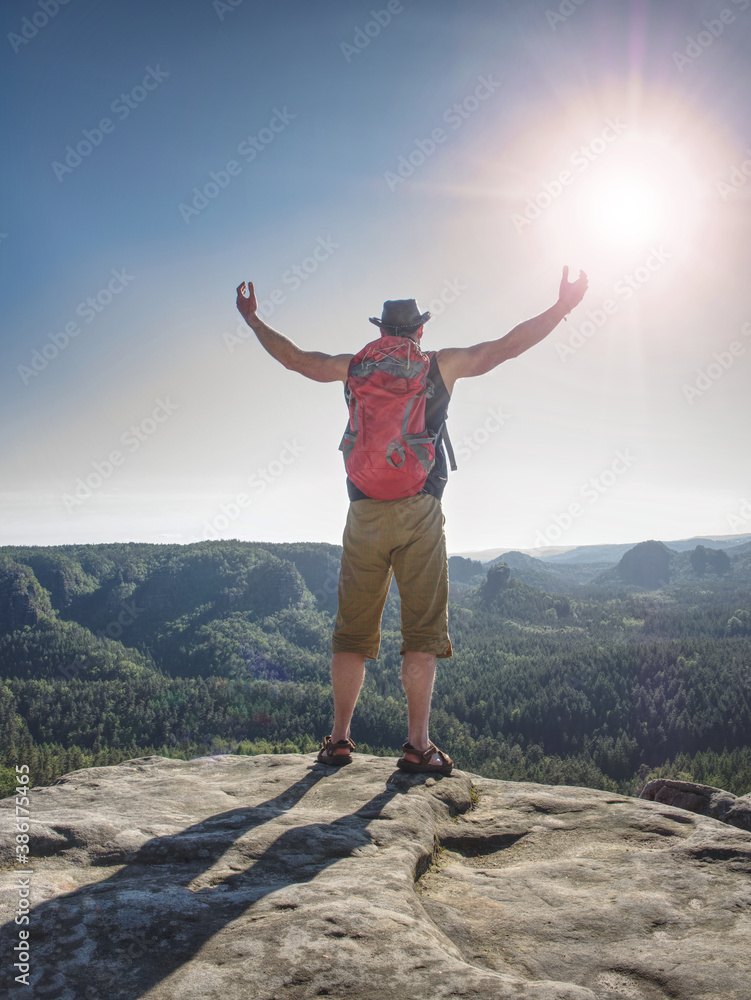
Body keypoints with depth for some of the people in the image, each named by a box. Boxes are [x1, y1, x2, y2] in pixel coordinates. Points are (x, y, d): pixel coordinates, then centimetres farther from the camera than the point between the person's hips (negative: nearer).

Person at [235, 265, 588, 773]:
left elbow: (294, 357, 20)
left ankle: (339, 739, 13)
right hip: (420, 512, -2)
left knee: (353, 631, 9)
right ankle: (418, 745, -1)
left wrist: (253, 319, 34)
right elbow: (507, 346, 7)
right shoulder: (442, 365, 6)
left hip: (364, 514, 2)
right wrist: (564, 306, 15)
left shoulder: (355, 366, 11)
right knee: (423, 631, 1)